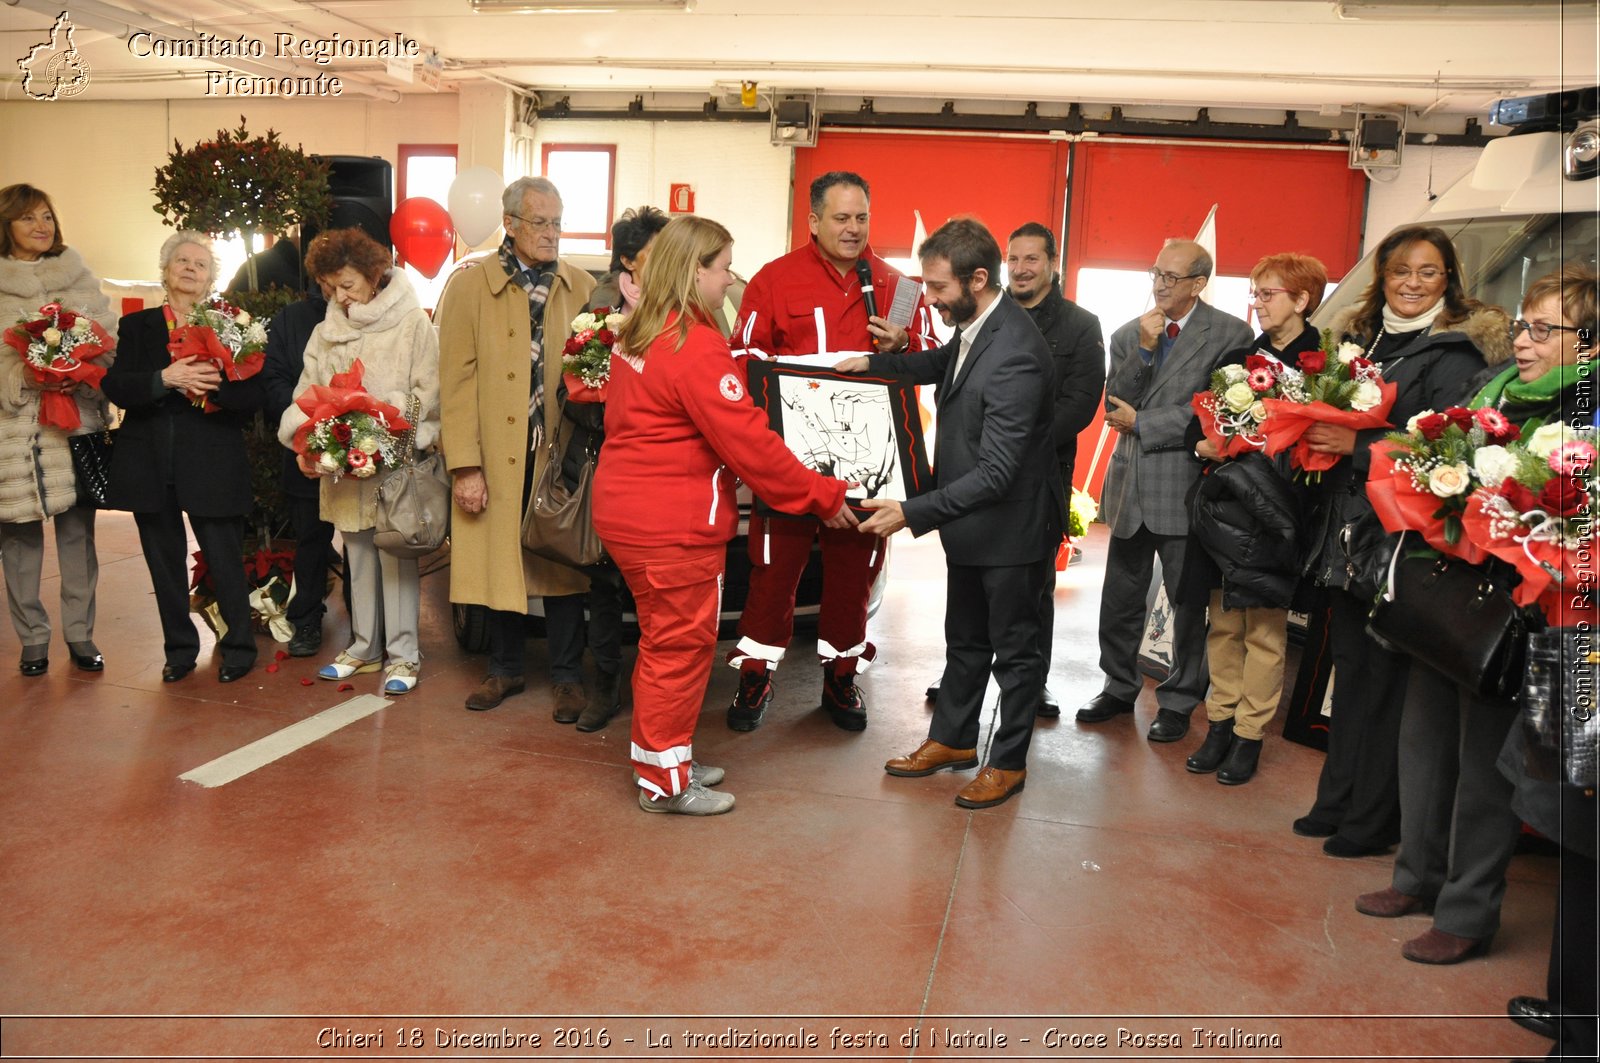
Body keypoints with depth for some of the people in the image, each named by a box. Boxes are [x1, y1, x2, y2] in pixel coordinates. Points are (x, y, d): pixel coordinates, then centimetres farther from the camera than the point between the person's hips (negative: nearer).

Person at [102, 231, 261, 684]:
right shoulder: (137, 325, 10)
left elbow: (251, 397, -5)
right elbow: (116, 387, -4)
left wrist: (214, 385, -24)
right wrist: (165, 378, -21)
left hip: (213, 464, -2)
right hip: (150, 464, 3)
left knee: (225, 560, -1)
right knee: (165, 562, 10)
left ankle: (239, 647, 15)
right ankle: (179, 648, 24)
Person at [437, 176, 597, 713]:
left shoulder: (581, 287, 7)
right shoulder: (469, 286, 1)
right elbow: (457, 380, -4)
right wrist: (465, 466, -10)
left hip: (561, 449, 1)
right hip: (499, 454, -1)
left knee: (563, 564, 5)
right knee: (501, 562, 8)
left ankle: (567, 675, 20)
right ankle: (506, 669, 27)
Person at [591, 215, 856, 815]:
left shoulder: (639, 333, 9)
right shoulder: (697, 346, -20)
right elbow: (748, 440, -22)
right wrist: (823, 497, -14)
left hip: (625, 510, 10)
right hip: (675, 524, -9)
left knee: (665, 640, 20)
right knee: (681, 645, 4)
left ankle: (662, 758, 33)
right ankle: (664, 781, 18)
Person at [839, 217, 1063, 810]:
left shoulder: (1015, 355, -30)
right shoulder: (974, 324, -2)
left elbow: (996, 472, -31)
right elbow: (946, 363, 23)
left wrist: (914, 513, -31)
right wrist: (875, 362, 8)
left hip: (1011, 525, -9)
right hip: (969, 520, 9)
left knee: (1014, 647, 11)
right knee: (965, 640, 22)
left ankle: (1008, 762, 28)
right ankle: (952, 739, 39)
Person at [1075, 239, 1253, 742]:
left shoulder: (1230, 335, -5)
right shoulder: (1127, 335, 9)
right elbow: (1115, 406, 1)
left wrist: (1141, 423, -9)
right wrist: (1144, 349, -11)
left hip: (1185, 488, -4)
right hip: (1131, 486, 4)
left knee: (1189, 604, 6)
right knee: (1120, 599, 13)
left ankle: (1178, 701, 22)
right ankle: (1119, 687, 30)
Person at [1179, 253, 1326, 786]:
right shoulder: (1239, 358, 12)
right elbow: (1199, 420, 12)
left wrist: (1246, 446, -19)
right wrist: (1204, 444, -9)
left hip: (1273, 514, -5)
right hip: (1221, 507, 5)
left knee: (1264, 630, 2)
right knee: (1222, 623, 11)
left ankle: (1250, 734, 11)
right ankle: (1221, 722, 21)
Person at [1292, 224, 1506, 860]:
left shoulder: (1456, 351, -6)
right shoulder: (1358, 336, 14)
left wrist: (1358, 445, -19)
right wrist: (1318, 435, 1)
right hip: (1347, 528, 6)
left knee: (1386, 677, 1)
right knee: (1349, 667, 13)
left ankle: (1374, 819, 14)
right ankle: (1338, 801, 25)